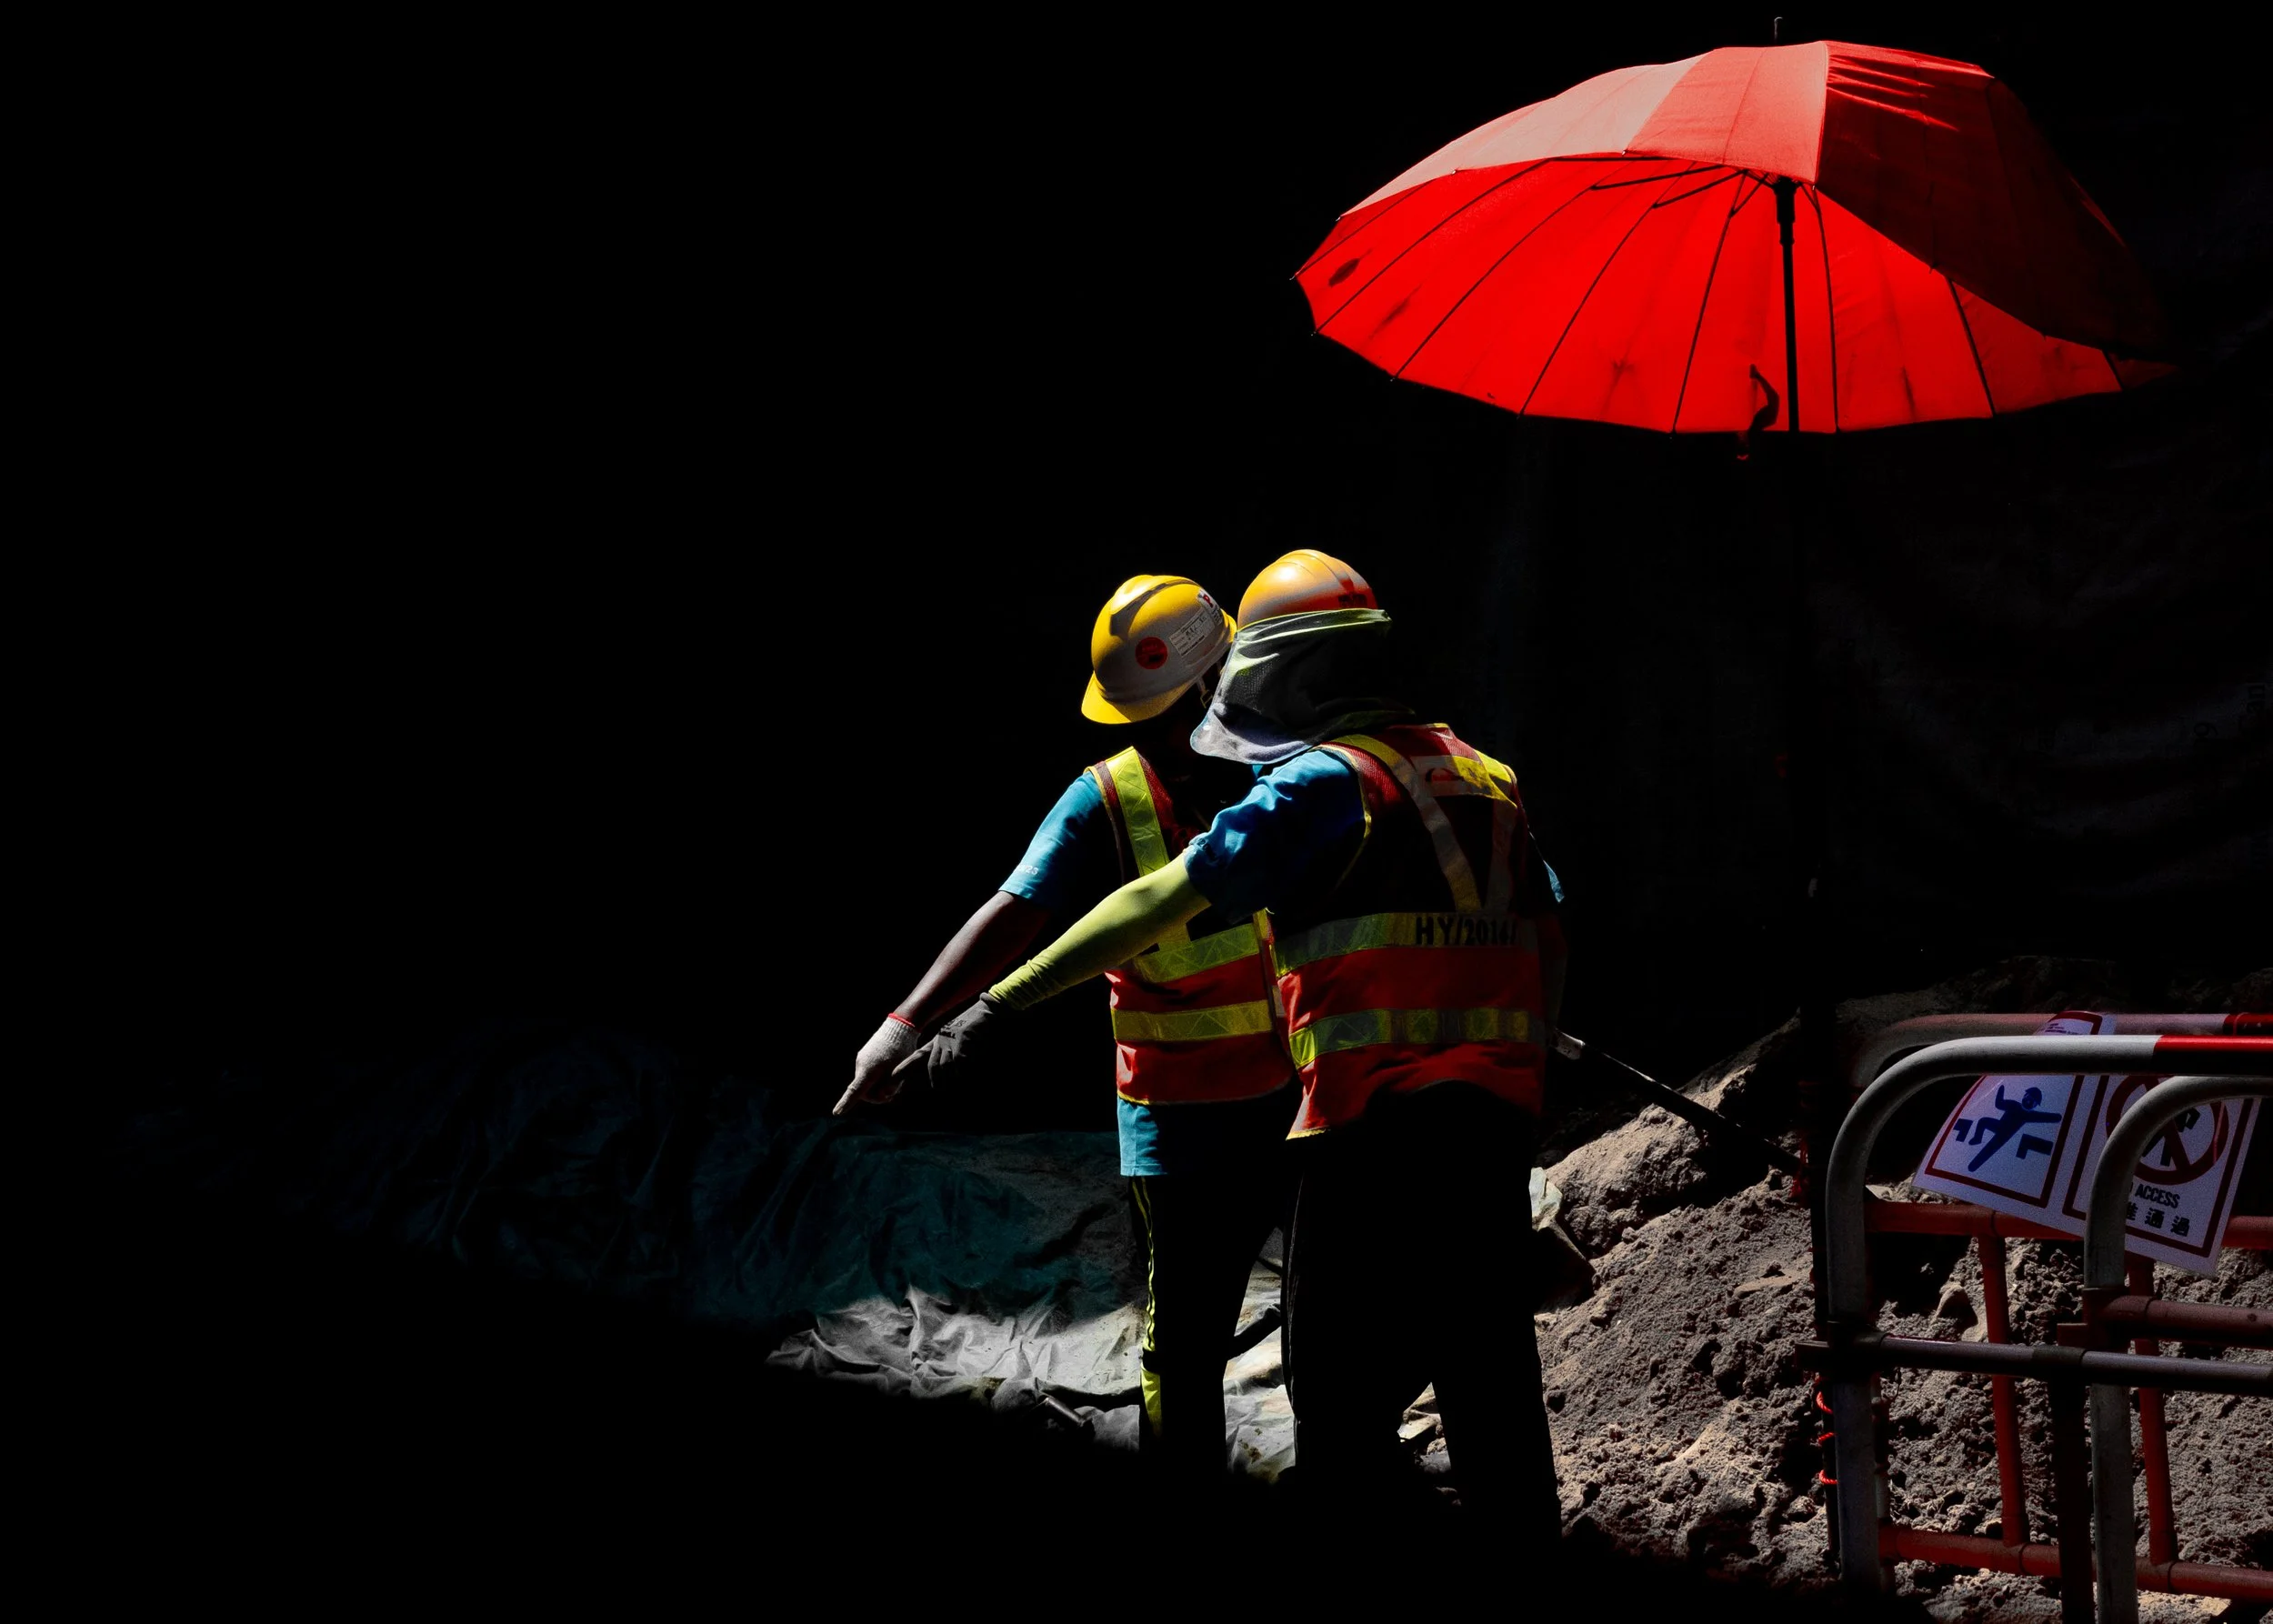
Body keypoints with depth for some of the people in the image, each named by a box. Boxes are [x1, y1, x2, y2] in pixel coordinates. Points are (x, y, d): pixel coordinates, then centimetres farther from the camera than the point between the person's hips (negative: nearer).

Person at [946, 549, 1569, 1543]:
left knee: (1345, 1395, 0)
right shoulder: (1480, 776, 16)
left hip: (1380, 1124, -7)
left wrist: (1004, 1002, -12)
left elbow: (1160, 903, -11)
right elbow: (1550, 941, 19)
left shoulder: (1321, 783, -6)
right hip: (1497, 1123, 7)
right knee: (1492, 1385, 14)